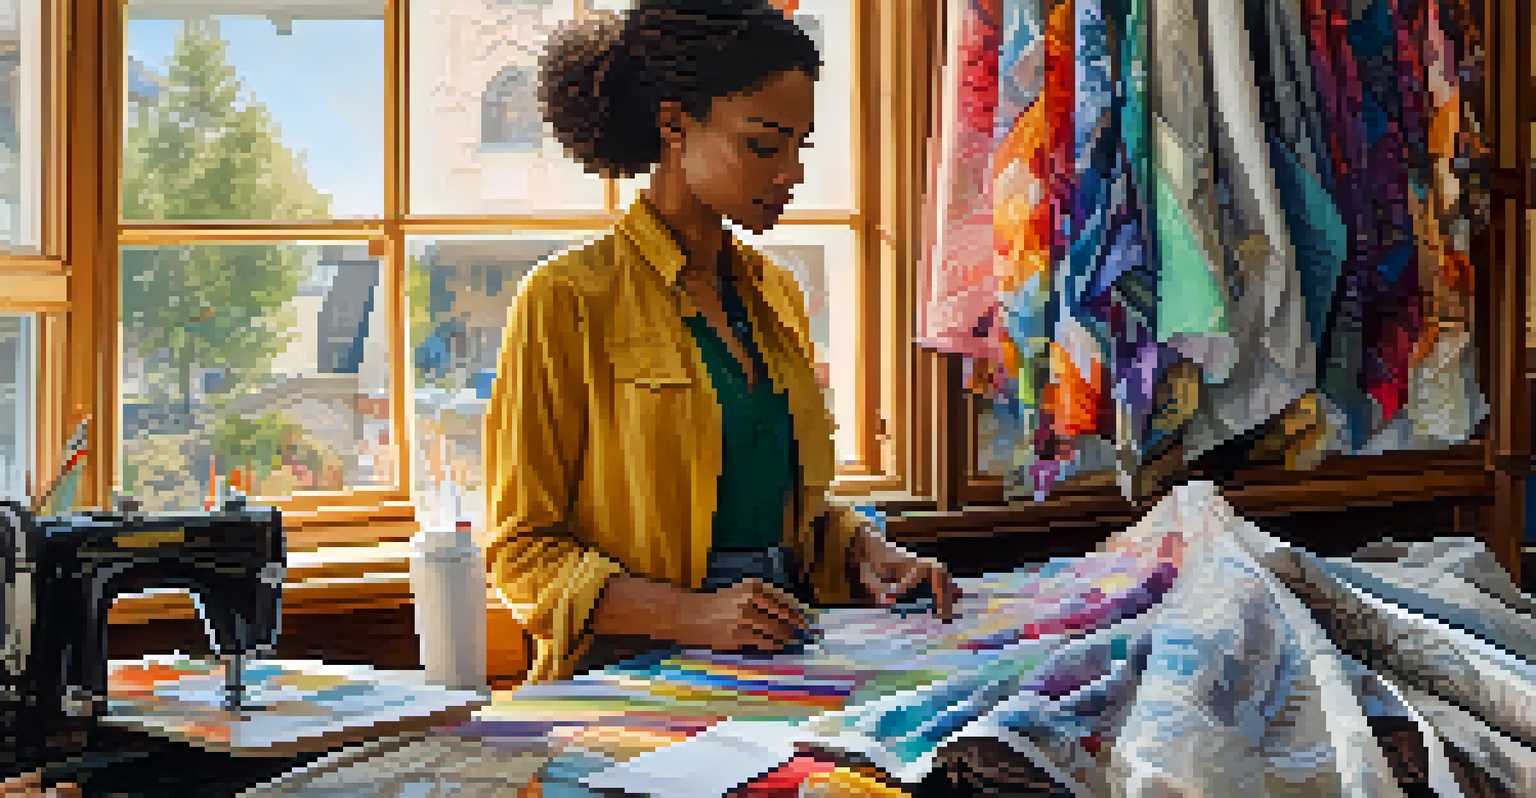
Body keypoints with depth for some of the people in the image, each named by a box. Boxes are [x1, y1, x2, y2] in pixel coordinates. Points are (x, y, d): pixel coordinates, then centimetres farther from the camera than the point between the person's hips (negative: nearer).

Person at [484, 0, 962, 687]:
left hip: (776, 662, 7)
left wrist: (866, 551, 5)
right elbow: (522, 549, -7)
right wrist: (691, 614, -21)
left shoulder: (775, 295, 16)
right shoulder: (568, 300, -6)